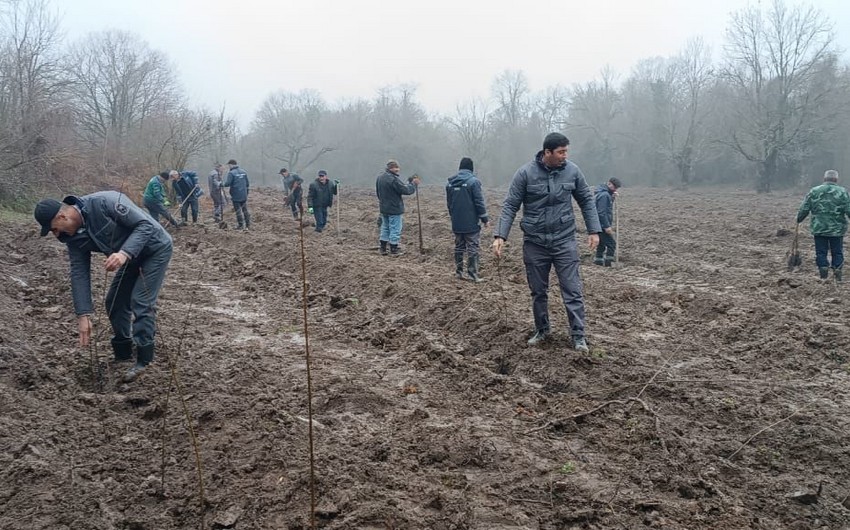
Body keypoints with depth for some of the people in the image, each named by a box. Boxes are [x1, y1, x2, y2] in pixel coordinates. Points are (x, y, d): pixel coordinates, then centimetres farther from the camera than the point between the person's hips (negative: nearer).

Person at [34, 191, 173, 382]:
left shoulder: (104, 202, -32)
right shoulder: (74, 237, -7)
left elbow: (146, 225, -30)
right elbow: (79, 273, -5)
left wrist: (125, 252, -42)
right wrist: (83, 315, -10)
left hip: (155, 249, -8)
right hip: (131, 257, 8)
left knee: (141, 302, -14)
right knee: (114, 303, 8)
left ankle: (143, 360, -4)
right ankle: (123, 354, 23)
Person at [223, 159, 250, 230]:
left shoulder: (231, 173, -11)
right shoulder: (243, 172, 9)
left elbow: (228, 183, -18)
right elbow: (247, 184, 11)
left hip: (236, 196, -6)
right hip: (244, 195, 6)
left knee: (238, 210, 0)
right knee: (245, 210, 12)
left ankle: (240, 225, 2)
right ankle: (248, 225, 14)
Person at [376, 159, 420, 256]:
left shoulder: (380, 177, 6)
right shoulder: (393, 179, -22)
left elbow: (378, 192, 15)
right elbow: (405, 190, -21)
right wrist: (413, 184, -6)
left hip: (383, 208, 8)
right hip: (394, 209, -8)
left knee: (385, 227, 18)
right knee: (395, 228, 2)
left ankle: (383, 249, 20)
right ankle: (394, 250, 8)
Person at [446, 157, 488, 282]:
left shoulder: (450, 183, 7)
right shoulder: (473, 181, -12)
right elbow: (479, 202, -13)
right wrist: (484, 218, -5)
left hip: (456, 223, 6)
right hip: (471, 223, -6)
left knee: (459, 247, 15)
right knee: (472, 248, -1)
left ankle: (458, 272, 19)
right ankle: (473, 275, -2)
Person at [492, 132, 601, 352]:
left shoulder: (572, 171, -2)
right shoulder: (525, 173, -9)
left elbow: (586, 200, 8)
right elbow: (510, 205, -7)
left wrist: (594, 230, 3)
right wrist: (500, 235, -16)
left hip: (564, 241, 0)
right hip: (534, 243, 0)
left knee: (572, 290, -1)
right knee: (538, 291, 12)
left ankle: (578, 336, 7)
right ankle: (541, 330, 29)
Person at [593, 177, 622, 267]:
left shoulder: (607, 194, 15)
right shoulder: (604, 195, -17)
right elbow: (601, 212, -22)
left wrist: (613, 198, 5)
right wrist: (607, 226, -23)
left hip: (601, 225, 10)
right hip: (602, 225, -10)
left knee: (602, 244, 15)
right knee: (611, 243, -9)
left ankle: (598, 261, 19)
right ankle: (608, 263, -9)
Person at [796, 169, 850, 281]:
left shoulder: (813, 191, 0)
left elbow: (804, 210, 1)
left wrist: (799, 220, 17)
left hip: (819, 229, 1)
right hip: (837, 230, 0)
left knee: (821, 252, 7)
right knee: (837, 252, 11)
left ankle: (823, 273, 2)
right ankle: (837, 271, 6)